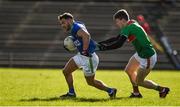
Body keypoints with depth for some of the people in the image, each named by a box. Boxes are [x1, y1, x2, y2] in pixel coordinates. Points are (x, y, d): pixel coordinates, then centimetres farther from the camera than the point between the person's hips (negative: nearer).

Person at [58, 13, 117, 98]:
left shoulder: (76, 27, -22)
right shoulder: (73, 28, 8)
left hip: (88, 58, -10)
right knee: (66, 71, 11)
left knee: (90, 82, 3)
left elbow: (86, 35, -40)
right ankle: (71, 93, 20)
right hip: (81, 56, 10)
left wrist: (85, 51, -34)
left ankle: (110, 91, 16)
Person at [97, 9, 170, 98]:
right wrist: (99, 43, 8)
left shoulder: (129, 28, -23)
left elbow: (118, 44, -33)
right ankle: (136, 93, 31)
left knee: (139, 82, 2)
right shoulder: (131, 25, 6)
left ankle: (162, 89, 14)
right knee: (129, 70, 20)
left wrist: (101, 48, -27)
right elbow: (116, 39, 14)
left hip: (148, 57, -10)